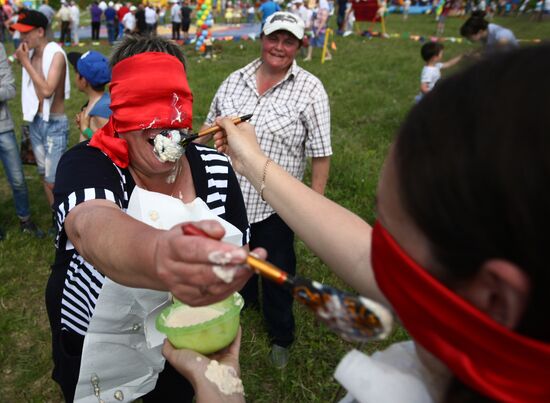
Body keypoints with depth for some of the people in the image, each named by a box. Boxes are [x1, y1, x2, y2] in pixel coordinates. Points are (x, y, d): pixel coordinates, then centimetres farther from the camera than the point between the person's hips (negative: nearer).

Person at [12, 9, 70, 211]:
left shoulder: (56, 54, -15)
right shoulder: (30, 54, 5)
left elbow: (47, 90, -25)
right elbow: (35, 90, 13)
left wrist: (26, 62, -20)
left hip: (55, 124, -7)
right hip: (35, 122, 8)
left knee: (54, 181, -4)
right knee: (45, 177, 14)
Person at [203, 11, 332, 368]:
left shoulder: (310, 90, -13)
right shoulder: (235, 80, 1)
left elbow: (320, 153, -13)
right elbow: (211, 130, 11)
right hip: (229, 196, 4)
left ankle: (281, 337, 38)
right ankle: (242, 299, 58)